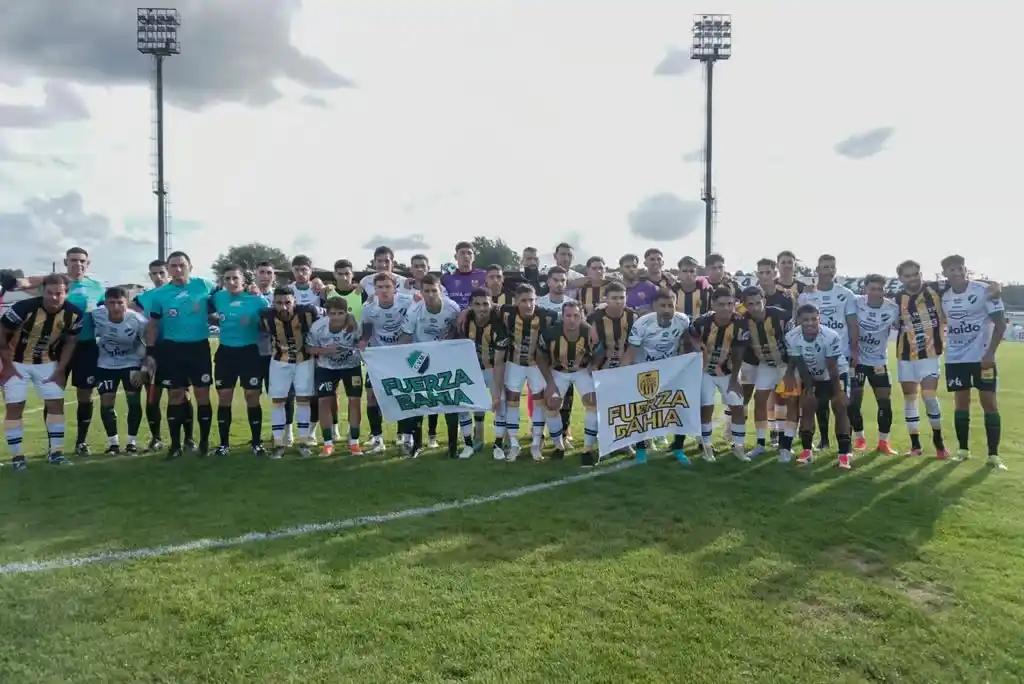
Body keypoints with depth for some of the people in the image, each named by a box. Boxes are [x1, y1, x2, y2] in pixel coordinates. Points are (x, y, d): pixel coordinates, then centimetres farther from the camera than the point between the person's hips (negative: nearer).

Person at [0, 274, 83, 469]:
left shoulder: (74, 314, -17)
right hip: (17, 362, -3)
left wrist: (60, 370, -3)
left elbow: (70, 342, -1)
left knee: (56, 403, -1)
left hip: (47, 362, 3)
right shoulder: (24, 308, -28)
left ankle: (56, 452, 8)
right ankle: (17, 455, 6)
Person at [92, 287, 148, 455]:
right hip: (106, 364, 2)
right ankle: (113, 442, 12)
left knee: (134, 400, -4)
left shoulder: (138, 320, -24)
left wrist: (144, 369, -14)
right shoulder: (96, 316, -20)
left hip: (132, 363, -1)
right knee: (106, 402, -2)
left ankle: (132, 441, 9)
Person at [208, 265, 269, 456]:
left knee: (252, 397, 0)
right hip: (225, 352, 3)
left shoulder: (257, 299, -7)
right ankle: (224, 443, 17)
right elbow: (208, 316, 18)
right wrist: (214, 319, -3)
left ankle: (257, 442, 12)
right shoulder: (217, 297, 2)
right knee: (224, 398, 6)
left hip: (250, 352, -3)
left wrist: (253, 323, -16)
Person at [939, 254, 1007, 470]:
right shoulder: (943, 297, 3)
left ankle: (994, 455, 1)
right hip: (955, 358, 3)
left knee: (989, 402, -4)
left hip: (982, 356, -3)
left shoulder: (984, 290, -10)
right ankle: (963, 449, 18)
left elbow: (1000, 323, -10)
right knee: (961, 402, 7)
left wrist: (990, 353, -17)